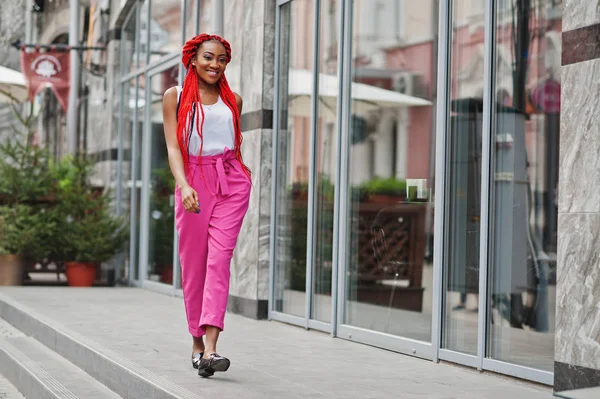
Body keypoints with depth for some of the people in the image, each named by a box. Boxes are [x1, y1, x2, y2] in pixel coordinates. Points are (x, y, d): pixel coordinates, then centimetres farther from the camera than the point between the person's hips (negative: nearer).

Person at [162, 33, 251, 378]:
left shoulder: (233, 100, 14)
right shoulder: (176, 97, 6)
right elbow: (173, 147, -4)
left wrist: (242, 170, 8)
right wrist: (184, 185, -18)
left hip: (231, 181, 1)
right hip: (193, 183, -1)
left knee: (219, 258, -12)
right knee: (193, 264, 4)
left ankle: (210, 349, -21)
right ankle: (197, 341, 19)